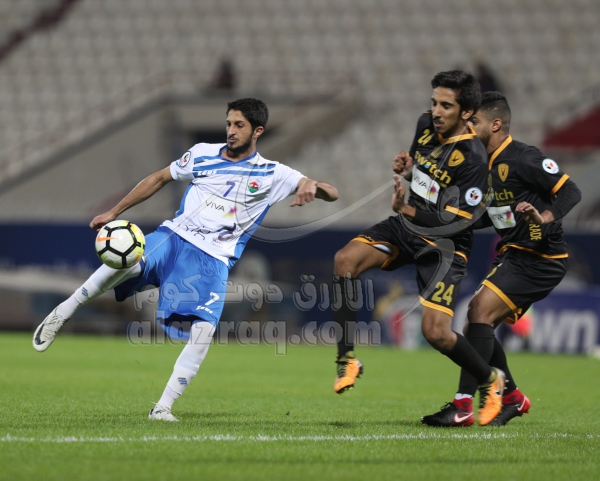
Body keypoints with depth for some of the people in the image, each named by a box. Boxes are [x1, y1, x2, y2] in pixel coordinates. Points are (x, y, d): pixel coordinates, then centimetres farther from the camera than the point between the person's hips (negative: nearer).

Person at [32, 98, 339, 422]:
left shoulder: (271, 174, 3)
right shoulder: (202, 154, 9)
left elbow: (331, 193, -2)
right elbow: (160, 179, 20)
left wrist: (312, 186, -26)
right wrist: (113, 212, 17)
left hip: (213, 261, 0)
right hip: (175, 236, 0)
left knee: (204, 330, -21)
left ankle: (163, 407, -9)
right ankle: (62, 314, -13)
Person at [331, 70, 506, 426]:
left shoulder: (473, 159, -23)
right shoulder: (426, 124, -2)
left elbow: (456, 221, -24)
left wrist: (408, 212, -24)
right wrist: (407, 165, -1)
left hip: (444, 245, -7)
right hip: (409, 226, 7)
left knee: (436, 332, -17)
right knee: (346, 260, -18)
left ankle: (490, 381, 13)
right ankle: (347, 361, -13)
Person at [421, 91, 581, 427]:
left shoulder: (522, 158, -16)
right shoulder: (487, 164, 11)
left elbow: (571, 191, -18)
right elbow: (492, 216, 21)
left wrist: (546, 217, -34)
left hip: (541, 258, -10)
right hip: (514, 254, 10)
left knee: (481, 311, -18)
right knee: (478, 317, 8)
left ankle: (463, 406, -21)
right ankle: (512, 398, 25)